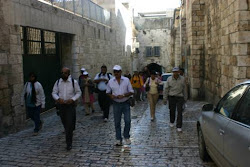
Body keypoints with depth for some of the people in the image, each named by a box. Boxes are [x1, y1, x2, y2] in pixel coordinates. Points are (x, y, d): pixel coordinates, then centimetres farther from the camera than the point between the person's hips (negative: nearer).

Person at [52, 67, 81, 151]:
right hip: (61, 105, 4)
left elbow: (78, 92, 1)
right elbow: (54, 93, 6)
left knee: (69, 124, -8)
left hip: (70, 105, -3)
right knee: (65, 124, 16)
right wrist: (58, 99, -14)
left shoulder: (74, 82, -6)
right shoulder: (58, 82, 2)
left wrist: (72, 99, -15)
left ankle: (69, 143, 1)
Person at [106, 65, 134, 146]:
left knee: (128, 121, -3)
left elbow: (131, 91, -1)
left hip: (125, 103, -1)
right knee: (117, 122, 5)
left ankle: (126, 137, 20)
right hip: (116, 104, 1)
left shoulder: (126, 80, -3)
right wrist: (111, 95, -12)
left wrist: (123, 95, -18)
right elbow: (108, 92, 10)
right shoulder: (111, 81, 1)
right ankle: (118, 139, 17)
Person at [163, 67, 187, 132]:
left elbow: (184, 89, 7)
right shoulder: (169, 79, -3)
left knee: (179, 112, -5)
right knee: (172, 111, 12)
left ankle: (179, 126, 2)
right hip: (171, 97, 0)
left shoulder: (182, 79, -1)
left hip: (180, 97, 0)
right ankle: (171, 122, 38)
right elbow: (166, 89, 0)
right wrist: (165, 98, 0)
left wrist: (185, 98, 11)